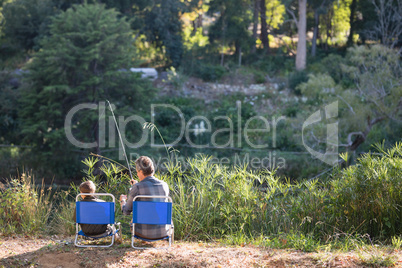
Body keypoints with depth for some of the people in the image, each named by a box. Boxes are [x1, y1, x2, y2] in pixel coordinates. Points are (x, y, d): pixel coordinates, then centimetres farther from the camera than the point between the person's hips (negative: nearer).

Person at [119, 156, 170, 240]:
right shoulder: (164, 185, -3)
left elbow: (126, 211, -3)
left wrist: (122, 200, 20)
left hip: (145, 233, -2)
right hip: (163, 232, 3)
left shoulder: (137, 188, -15)